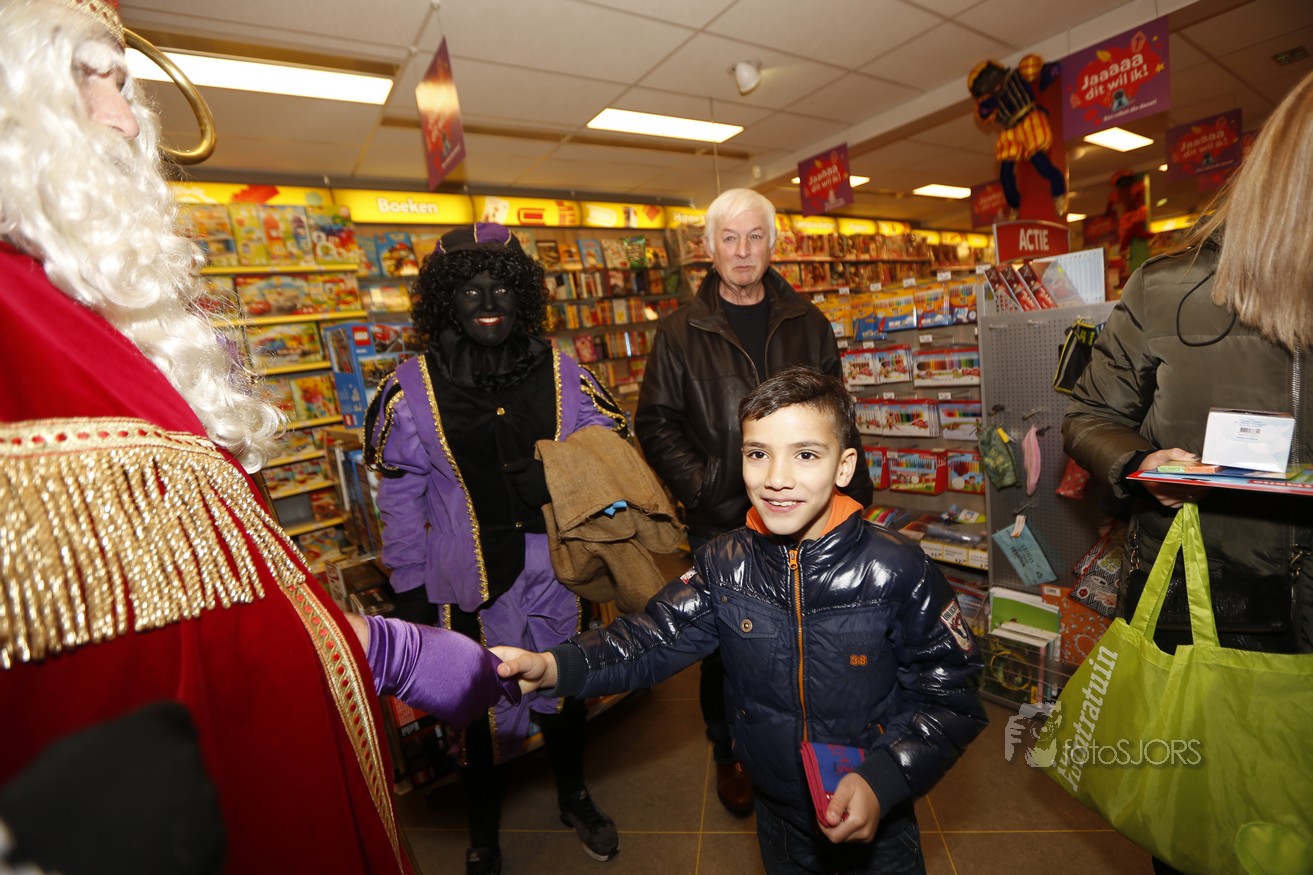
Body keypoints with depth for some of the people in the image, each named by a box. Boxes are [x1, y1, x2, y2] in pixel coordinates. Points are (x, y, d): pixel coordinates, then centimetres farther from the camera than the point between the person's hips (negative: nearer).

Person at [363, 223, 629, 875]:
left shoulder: (562, 374, -5)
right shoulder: (413, 390, -9)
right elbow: (401, 502, -3)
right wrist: (410, 594, 0)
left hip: (558, 570, 2)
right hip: (472, 580, -2)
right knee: (483, 709, 14)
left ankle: (573, 796, 53)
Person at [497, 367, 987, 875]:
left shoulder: (897, 571, -21)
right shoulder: (724, 565, -14)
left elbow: (949, 694, -14)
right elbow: (658, 636, -15)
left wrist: (882, 781, -25)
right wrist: (553, 666, -29)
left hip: (877, 820, -2)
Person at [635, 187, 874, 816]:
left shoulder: (807, 325, 6)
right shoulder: (681, 332, -2)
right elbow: (656, 423, -5)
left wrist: (855, 495, 2)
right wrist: (702, 488, -16)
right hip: (721, 523, -2)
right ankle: (728, 755, 39)